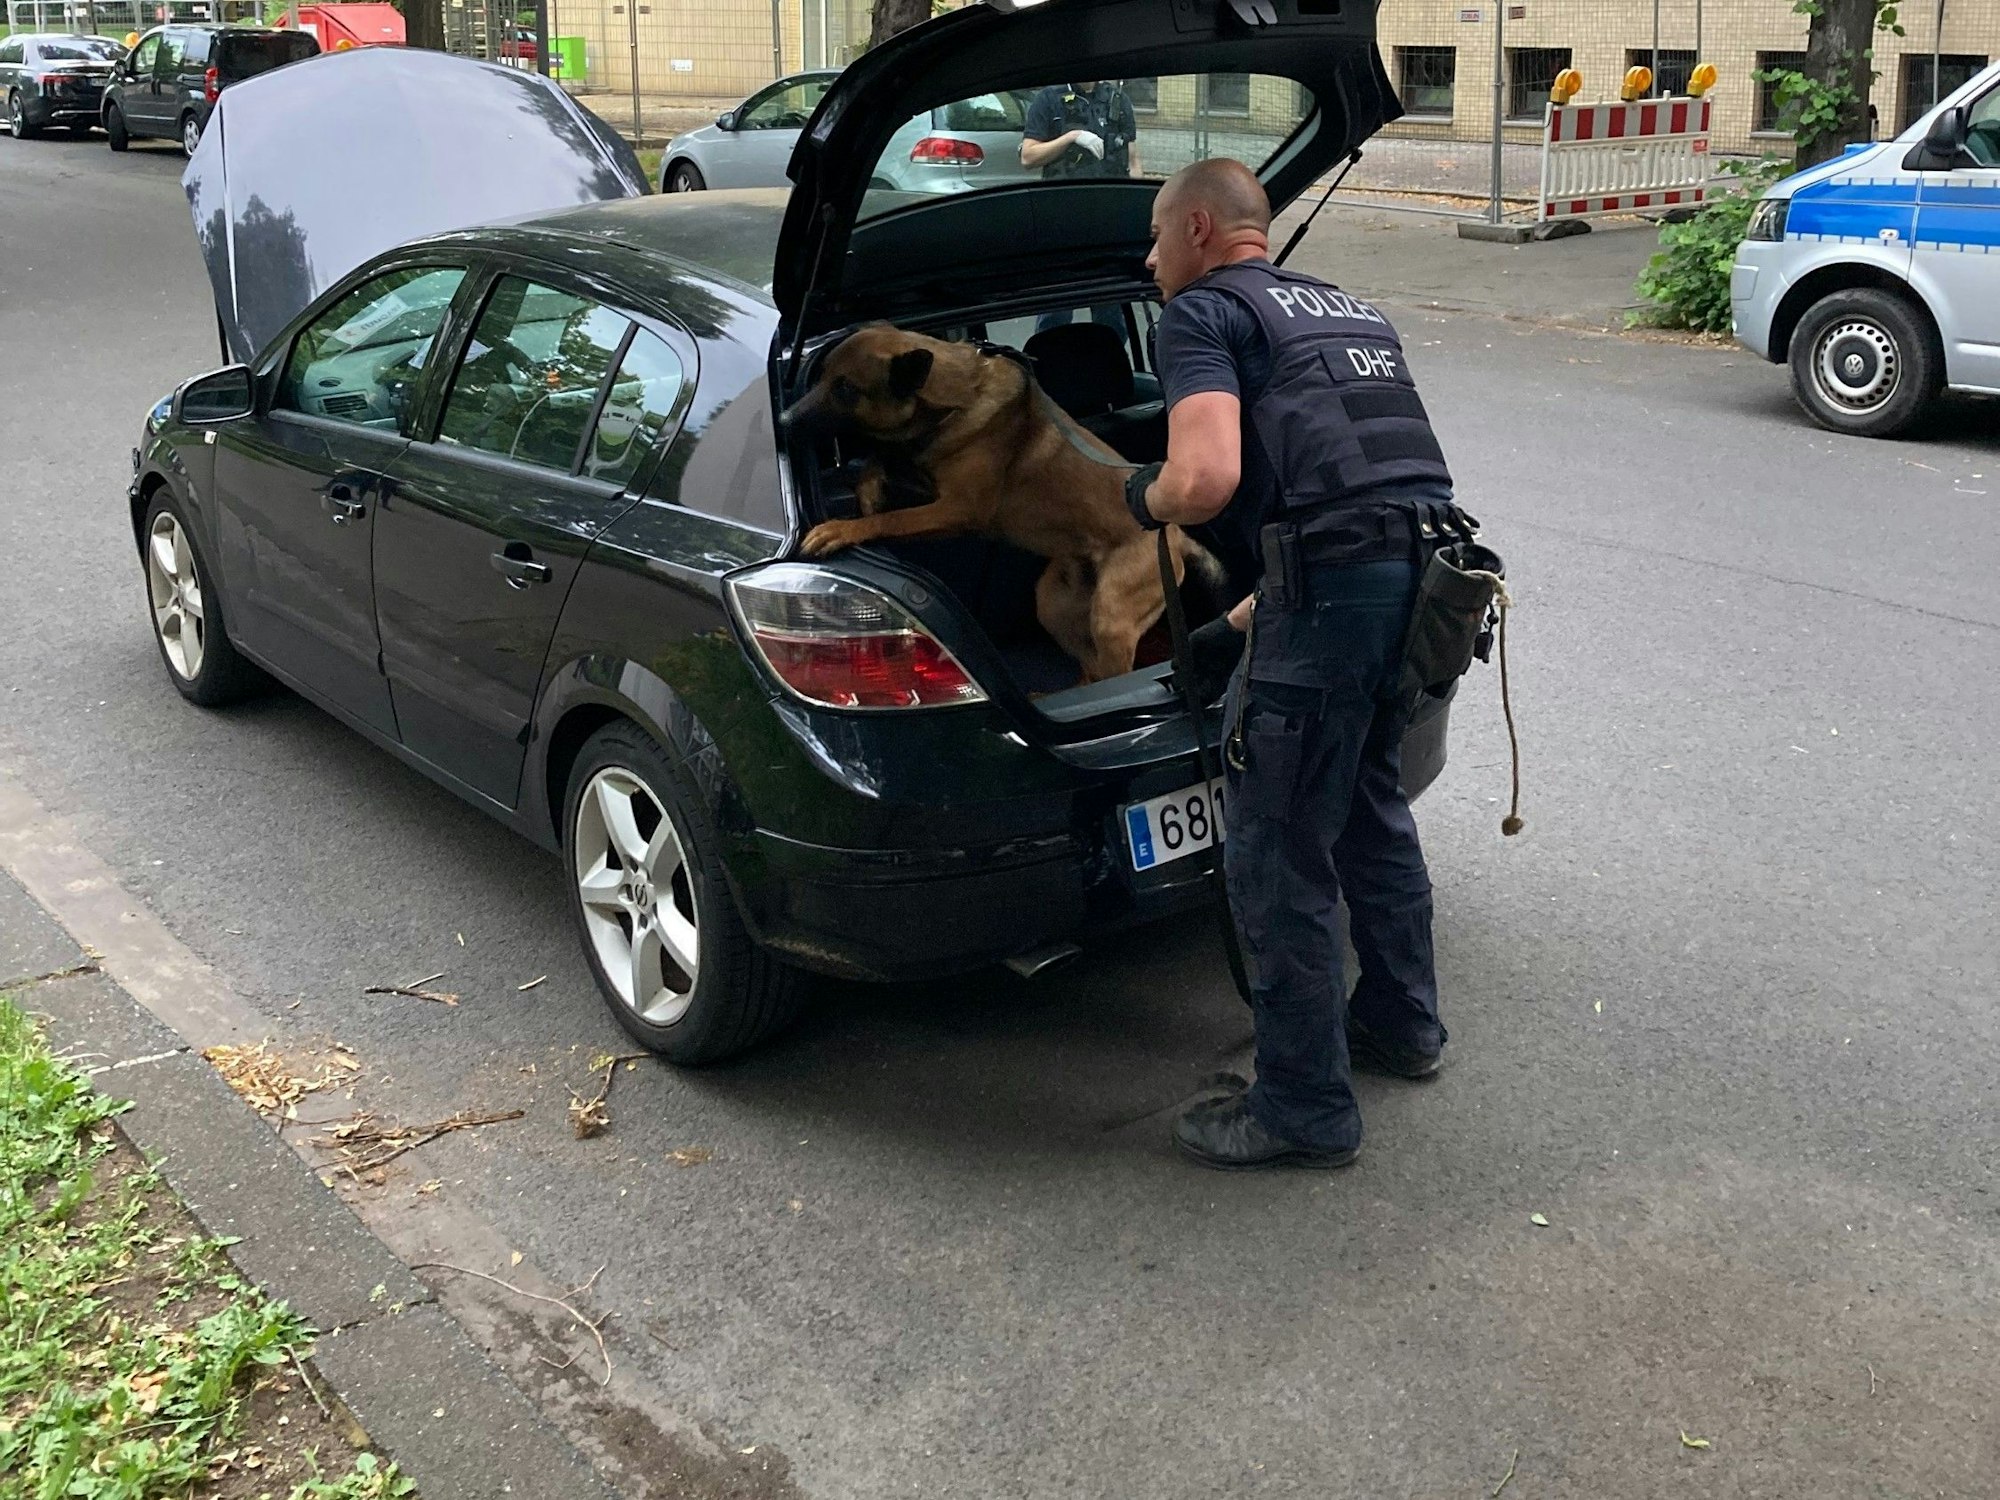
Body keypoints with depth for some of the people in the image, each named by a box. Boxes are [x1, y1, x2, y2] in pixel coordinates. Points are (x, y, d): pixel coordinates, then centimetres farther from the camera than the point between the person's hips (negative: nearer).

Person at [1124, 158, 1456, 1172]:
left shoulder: (1203, 312, 0)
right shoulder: (1349, 310, 26)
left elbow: (1207, 479, -17)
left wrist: (1144, 498, 6)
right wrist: (1263, 607, 36)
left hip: (1333, 585, -9)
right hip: (1428, 570, 9)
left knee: (1275, 855, 2)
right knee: (1370, 804, 27)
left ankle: (1305, 1111, 13)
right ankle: (1400, 1025, 43)